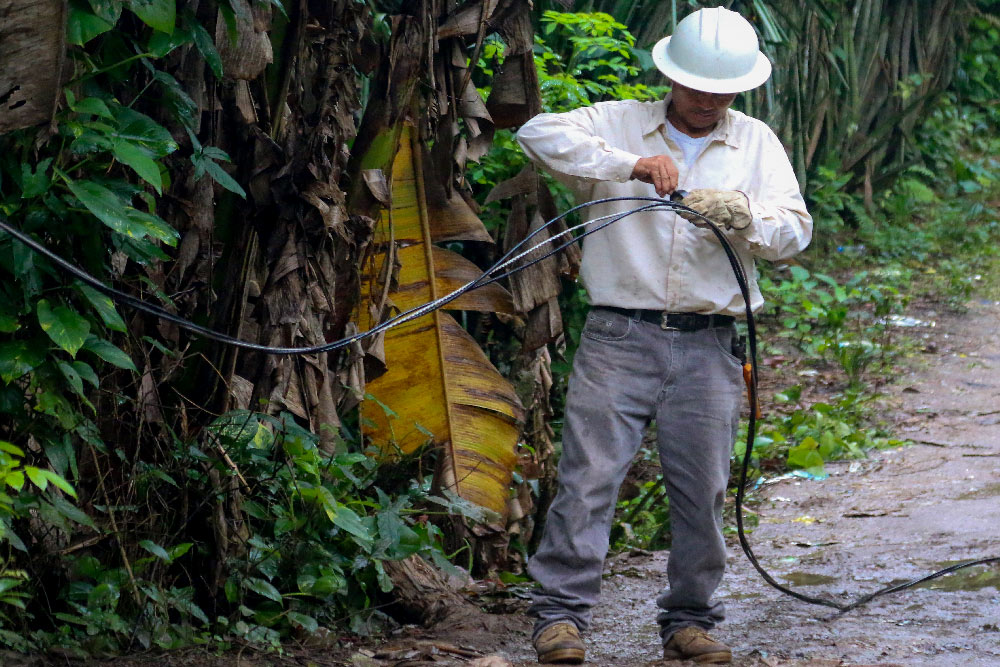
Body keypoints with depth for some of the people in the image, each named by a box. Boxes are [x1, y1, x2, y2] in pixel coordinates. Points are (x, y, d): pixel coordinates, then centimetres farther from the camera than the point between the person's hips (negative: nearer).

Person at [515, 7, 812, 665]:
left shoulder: (756, 143, 12)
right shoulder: (619, 124, 6)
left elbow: (795, 231, 4)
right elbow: (540, 133, -10)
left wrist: (744, 216, -19)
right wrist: (630, 165, -20)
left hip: (708, 346, 2)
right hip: (619, 338, -2)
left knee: (704, 490, 2)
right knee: (588, 474, -8)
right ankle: (561, 614, -5)